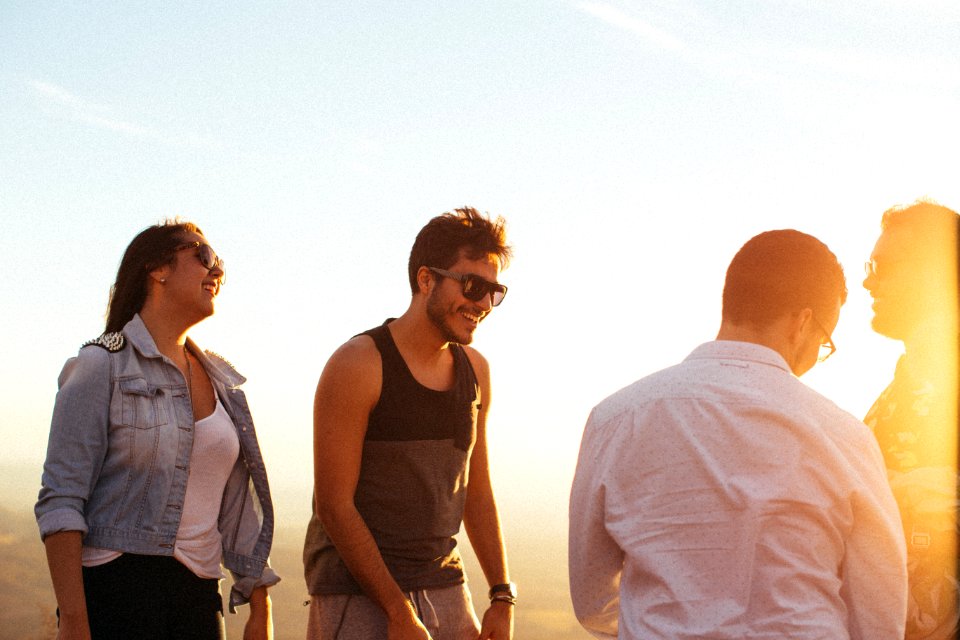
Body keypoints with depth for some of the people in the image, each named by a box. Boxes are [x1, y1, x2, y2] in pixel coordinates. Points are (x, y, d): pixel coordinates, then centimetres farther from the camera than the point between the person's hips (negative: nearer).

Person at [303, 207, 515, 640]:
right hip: (357, 598, -6)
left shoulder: (475, 371, 8)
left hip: (446, 595, 6)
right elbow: (334, 504, -14)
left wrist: (503, 596, 8)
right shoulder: (359, 365, -12)